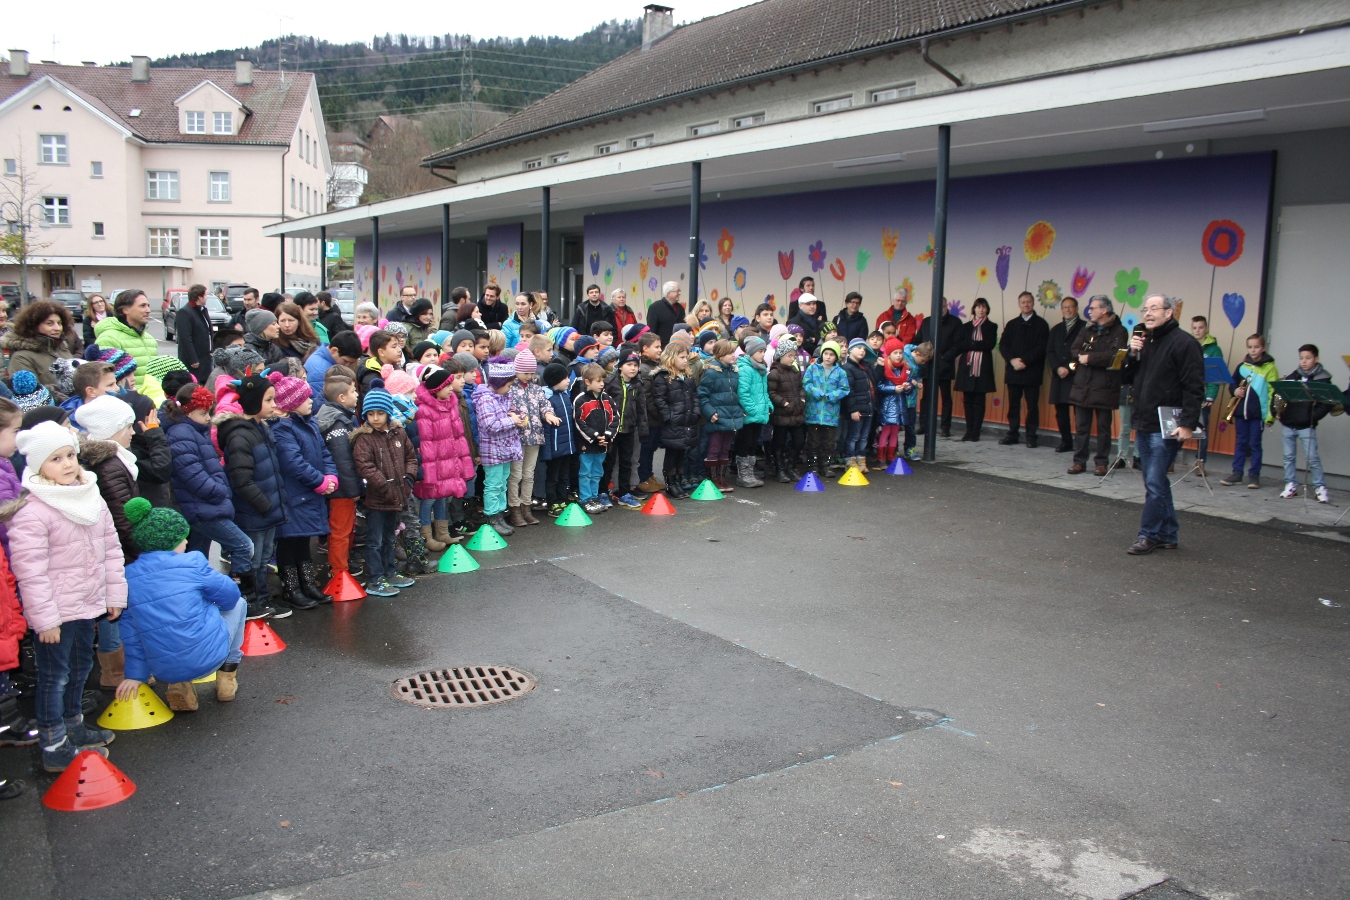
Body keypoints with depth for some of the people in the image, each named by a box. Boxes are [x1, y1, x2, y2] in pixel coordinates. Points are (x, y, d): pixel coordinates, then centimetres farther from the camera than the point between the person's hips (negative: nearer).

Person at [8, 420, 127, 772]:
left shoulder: (91, 498, 4)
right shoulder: (31, 512, -20)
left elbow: (111, 548, 10)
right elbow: (30, 572, -20)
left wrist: (115, 594, 9)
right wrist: (45, 620, -18)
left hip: (87, 604, 8)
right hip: (55, 611, -7)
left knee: (80, 667, 21)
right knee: (54, 676, 4)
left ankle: (73, 727, 40)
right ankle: (54, 749, 15)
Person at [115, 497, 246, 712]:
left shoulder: (128, 576, 2)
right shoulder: (192, 563, -9)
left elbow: (130, 631, 7)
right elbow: (230, 595, 3)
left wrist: (136, 674, 14)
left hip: (163, 671, 3)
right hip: (208, 657, -3)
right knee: (238, 604, 24)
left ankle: (178, 687, 15)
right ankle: (227, 676, 23)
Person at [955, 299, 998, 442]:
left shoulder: (991, 327, 8)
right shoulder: (966, 327, 14)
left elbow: (990, 344, -7)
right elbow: (958, 345, 0)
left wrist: (970, 344, -7)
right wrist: (978, 345, -11)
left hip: (982, 368, -2)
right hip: (967, 367, 2)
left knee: (979, 400, -2)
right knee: (968, 400, 3)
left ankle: (976, 431, 0)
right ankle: (969, 430, 8)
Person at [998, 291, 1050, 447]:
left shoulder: (1041, 324, 3)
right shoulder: (1012, 324, 15)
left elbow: (1041, 348, -7)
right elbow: (1003, 345, 6)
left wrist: (1024, 361, -14)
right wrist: (1012, 360, -11)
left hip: (1032, 371, -4)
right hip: (1013, 371, 4)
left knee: (1032, 404, -2)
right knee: (1013, 404, 6)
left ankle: (1032, 436, 2)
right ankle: (1012, 434, 12)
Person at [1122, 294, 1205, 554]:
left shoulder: (1183, 343, -10)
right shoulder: (1144, 341, 16)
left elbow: (1194, 387, -16)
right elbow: (1128, 378, 17)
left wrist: (1188, 424, -22)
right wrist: (1133, 354, 0)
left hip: (1165, 428, -8)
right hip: (1144, 425, 8)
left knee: (1155, 483, -7)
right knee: (1155, 482, 12)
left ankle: (1149, 535, 1)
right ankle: (1167, 534, 20)